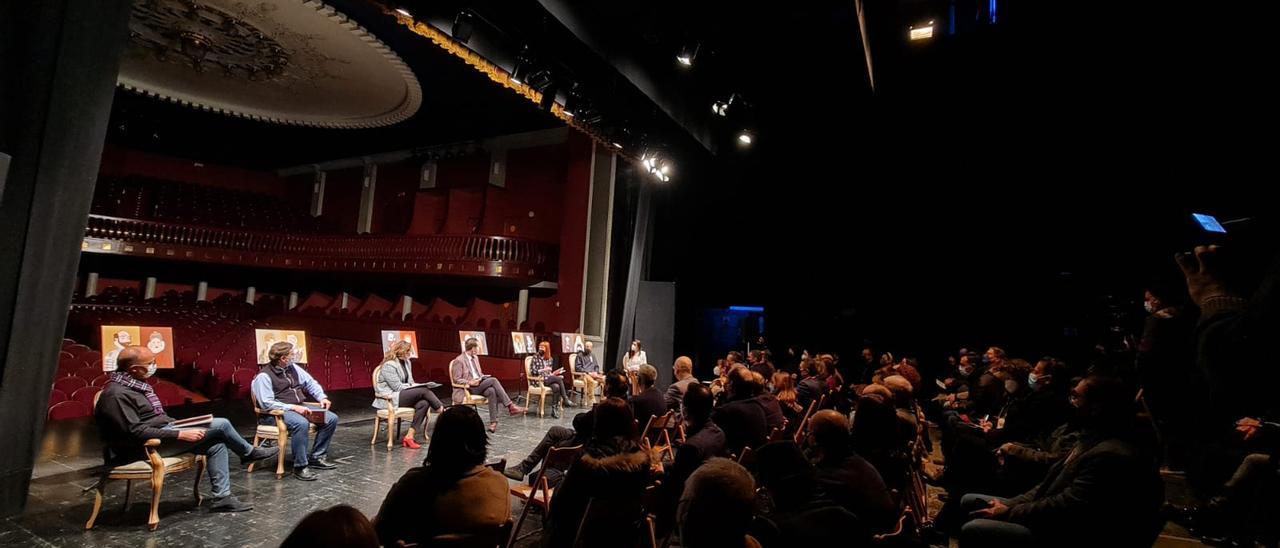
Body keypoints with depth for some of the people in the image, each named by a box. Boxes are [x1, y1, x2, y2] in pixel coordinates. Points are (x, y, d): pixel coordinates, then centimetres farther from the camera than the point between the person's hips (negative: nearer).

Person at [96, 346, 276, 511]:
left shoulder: (134, 385, 9)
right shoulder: (117, 394, -21)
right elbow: (136, 432, -24)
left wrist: (180, 428, 8)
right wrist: (180, 435, -25)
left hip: (162, 432, 10)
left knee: (216, 445, -3)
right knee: (220, 425, -15)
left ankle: (222, 497, -1)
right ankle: (249, 453, 12)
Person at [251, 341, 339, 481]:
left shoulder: (293, 368, 10)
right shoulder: (264, 376, -12)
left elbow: (310, 383, 16)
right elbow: (267, 403, -20)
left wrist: (322, 397, 1)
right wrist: (293, 407, -26)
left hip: (299, 408, 8)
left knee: (331, 418, -5)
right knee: (301, 423, -38)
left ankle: (316, 458, 4)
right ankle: (300, 467, -25)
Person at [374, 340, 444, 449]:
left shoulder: (406, 362, 13)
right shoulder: (389, 365, -13)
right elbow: (397, 387, -16)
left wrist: (415, 386, -5)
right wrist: (415, 386, -10)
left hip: (403, 395, 8)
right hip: (389, 398, -8)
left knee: (423, 403, -23)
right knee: (424, 391, -25)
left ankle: (409, 436, -23)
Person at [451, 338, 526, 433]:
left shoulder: (475, 358, 16)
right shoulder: (459, 361, -9)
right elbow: (456, 379, -11)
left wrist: (484, 377, 3)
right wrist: (470, 382, -24)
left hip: (479, 385, 7)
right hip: (467, 389, -7)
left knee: (492, 391, -28)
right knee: (493, 380, -26)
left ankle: (493, 422, -32)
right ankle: (510, 406, -25)